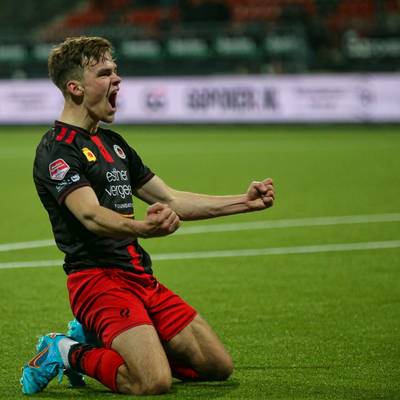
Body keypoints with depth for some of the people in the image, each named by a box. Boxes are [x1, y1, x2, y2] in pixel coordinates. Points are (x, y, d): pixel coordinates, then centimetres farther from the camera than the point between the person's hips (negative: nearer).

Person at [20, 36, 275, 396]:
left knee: (218, 366, 3)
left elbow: (171, 200, 25)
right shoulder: (57, 149, -9)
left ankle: (103, 340, 14)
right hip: (96, 279, -9)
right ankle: (69, 354, -1)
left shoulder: (113, 143, 20)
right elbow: (90, 215, -26)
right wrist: (141, 227, -46)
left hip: (141, 278, 9)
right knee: (154, 383, -28)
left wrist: (245, 202, 20)